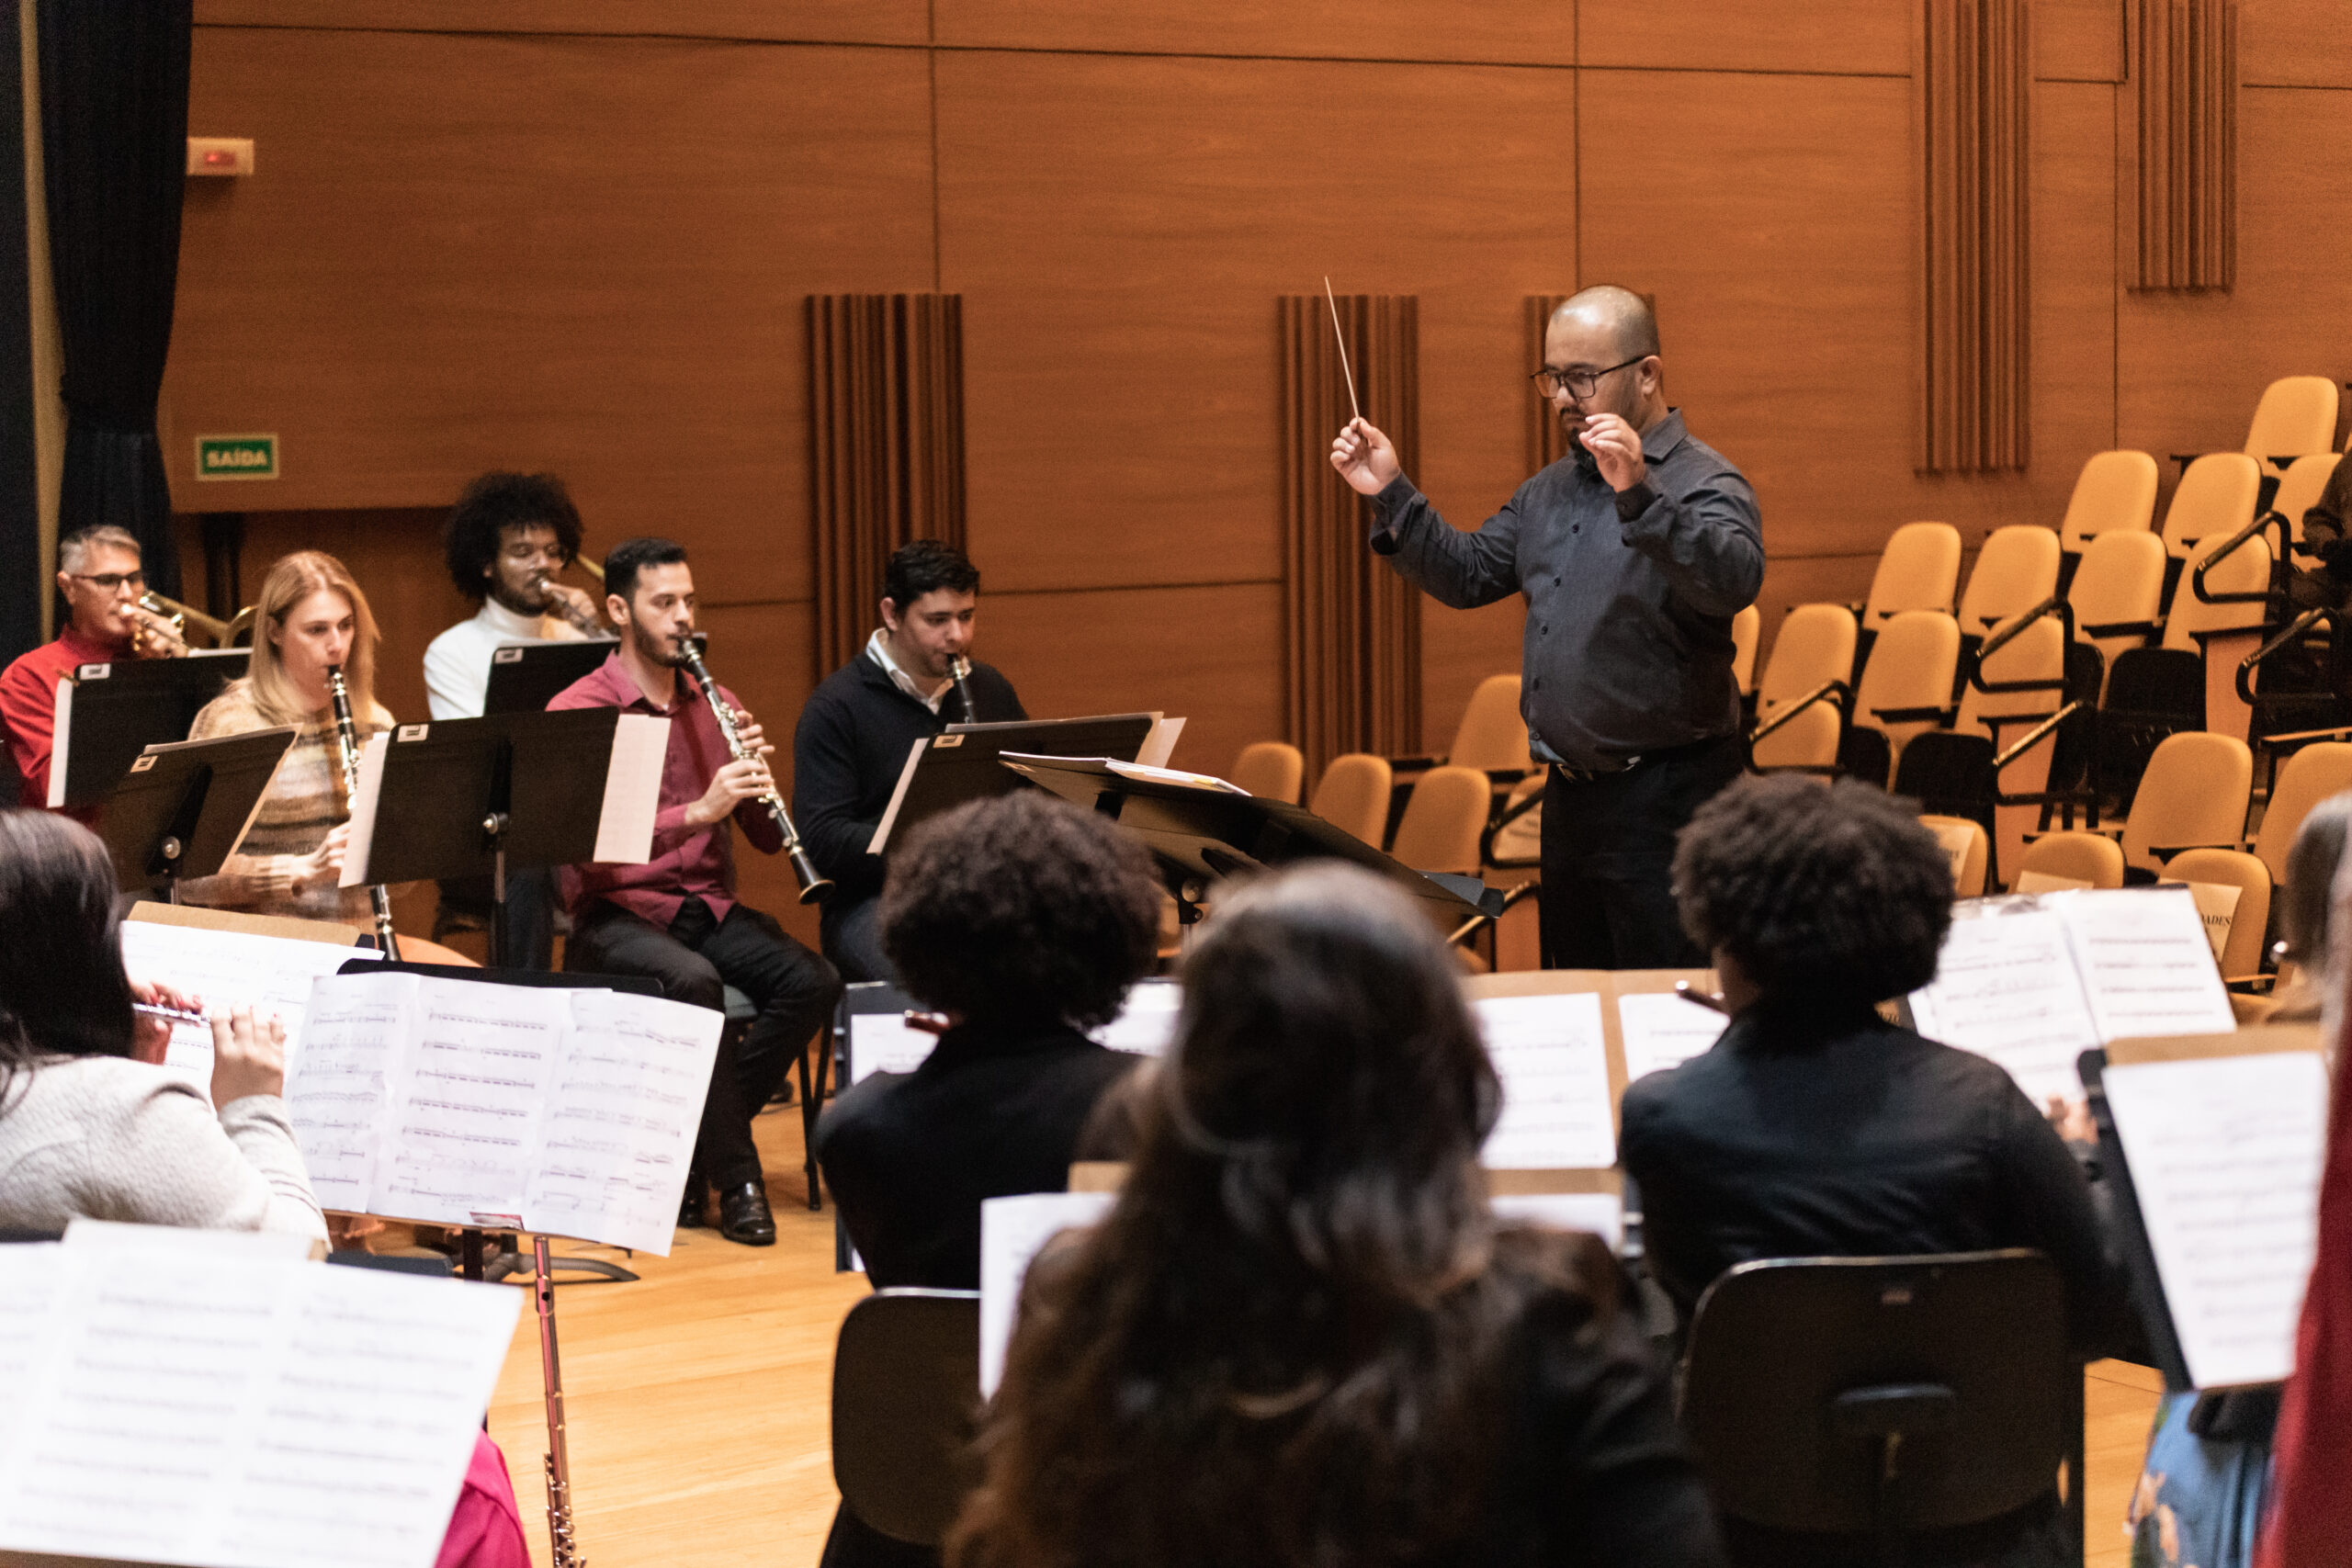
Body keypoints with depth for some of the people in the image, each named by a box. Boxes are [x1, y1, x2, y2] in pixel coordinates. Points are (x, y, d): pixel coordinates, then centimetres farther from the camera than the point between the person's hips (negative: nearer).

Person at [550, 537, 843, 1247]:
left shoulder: (715, 705, 12)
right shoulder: (577, 711, -6)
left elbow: (767, 840, 10)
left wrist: (756, 777, -12)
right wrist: (699, 811, -29)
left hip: (708, 907, 5)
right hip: (616, 915, -5)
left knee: (813, 981, -21)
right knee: (692, 980, -36)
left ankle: (693, 1148, -7)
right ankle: (735, 1177, -22)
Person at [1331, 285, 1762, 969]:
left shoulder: (1704, 483, -10)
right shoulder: (1550, 491, 16)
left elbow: (1735, 580, -29)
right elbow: (1468, 577, 18)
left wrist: (1639, 495, -42)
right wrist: (1391, 495, 7)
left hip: (1665, 795, -8)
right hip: (1569, 795, 8)